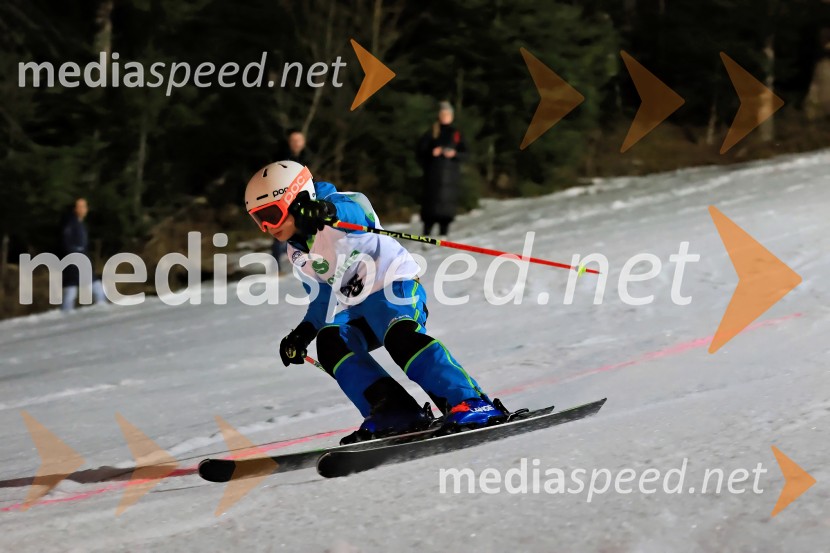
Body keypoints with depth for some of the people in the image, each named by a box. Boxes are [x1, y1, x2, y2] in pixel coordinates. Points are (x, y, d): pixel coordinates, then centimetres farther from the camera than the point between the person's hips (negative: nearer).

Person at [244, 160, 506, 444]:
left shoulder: (339, 208, -12)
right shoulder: (297, 253, 15)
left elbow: (360, 212, -39)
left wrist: (328, 212, -61)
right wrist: (305, 332, 12)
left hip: (394, 284, -8)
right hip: (355, 309, 8)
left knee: (400, 336, -34)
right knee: (331, 342, -19)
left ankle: (470, 403, -40)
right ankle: (394, 412, -27)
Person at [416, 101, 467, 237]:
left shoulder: (456, 133, 11)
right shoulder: (432, 132, 6)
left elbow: (464, 153, 8)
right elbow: (421, 148, 3)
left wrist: (454, 154, -11)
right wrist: (431, 153, -14)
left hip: (451, 173, 2)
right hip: (433, 172, -2)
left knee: (448, 201, -2)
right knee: (432, 200, -7)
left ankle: (443, 233, 2)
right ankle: (426, 234, -4)